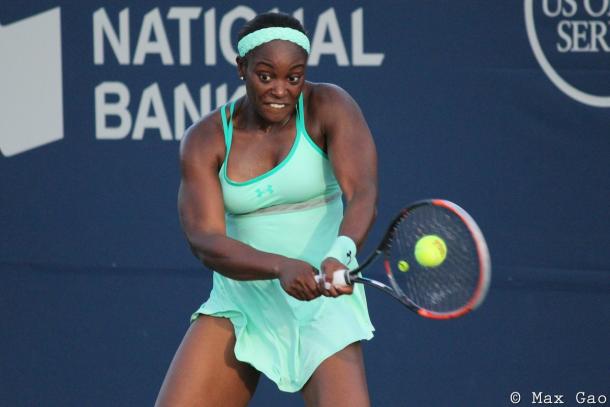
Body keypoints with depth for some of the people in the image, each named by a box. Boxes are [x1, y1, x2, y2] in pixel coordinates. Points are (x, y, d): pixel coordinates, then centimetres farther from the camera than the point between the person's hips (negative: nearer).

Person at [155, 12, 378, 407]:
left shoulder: (329, 108, -8)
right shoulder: (206, 140, -4)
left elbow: (363, 195, -22)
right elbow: (205, 241, -15)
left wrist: (340, 256, -43)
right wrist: (282, 267, -34)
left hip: (323, 302, -2)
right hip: (239, 302, 2)